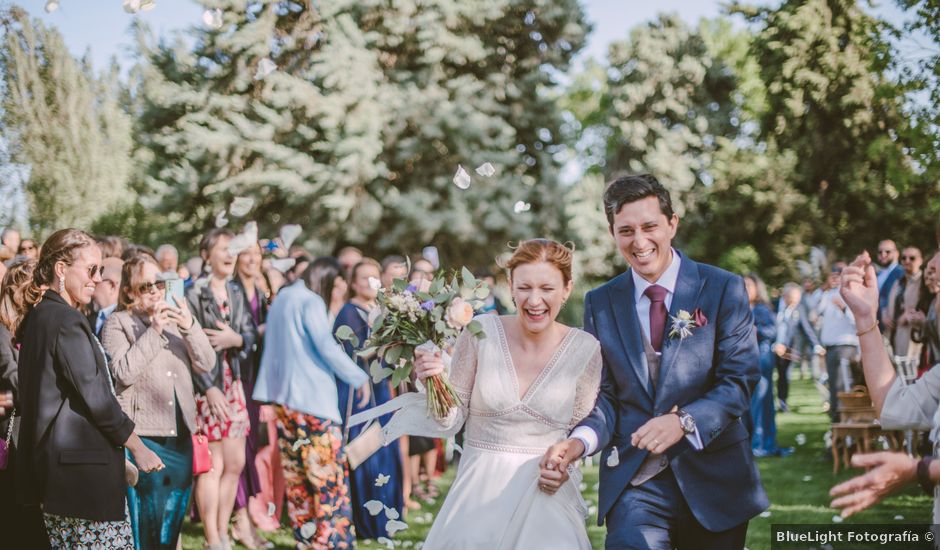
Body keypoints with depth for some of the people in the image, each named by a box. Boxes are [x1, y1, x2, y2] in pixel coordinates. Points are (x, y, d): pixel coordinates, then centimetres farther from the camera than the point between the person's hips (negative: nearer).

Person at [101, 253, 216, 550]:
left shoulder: (176, 317, 15)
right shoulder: (118, 323, 1)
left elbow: (207, 364, 5)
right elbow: (123, 372, -14)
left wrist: (190, 328, -11)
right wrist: (154, 331, -16)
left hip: (180, 434, 5)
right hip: (143, 434, -5)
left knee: (174, 512, 11)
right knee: (145, 516, -7)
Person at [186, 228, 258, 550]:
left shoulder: (236, 293, 14)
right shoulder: (195, 295, -7)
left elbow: (251, 334, 9)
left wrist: (235, 339, -13)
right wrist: (209, 388, -18)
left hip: (233, 383, 7)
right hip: (206, 385, -7)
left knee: (235, 464, 8)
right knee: (213, 466, -5)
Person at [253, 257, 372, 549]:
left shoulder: (281, 298, 15)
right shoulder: (311, 301, -11)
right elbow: (327, 347, -17)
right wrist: (359, 378, -9)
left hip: (282, 396, 9)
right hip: (312, 395, -9)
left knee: (297, 474, 9)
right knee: (329, 472, -4)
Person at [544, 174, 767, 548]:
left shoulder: (723, 289, -3)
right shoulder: (600, 303, 5)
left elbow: (739, 380, -9)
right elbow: (604, 394, 3)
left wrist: (683, 421, -27)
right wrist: (579, 441, -18)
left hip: (712, 476, -1)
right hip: (633, 482, 1)